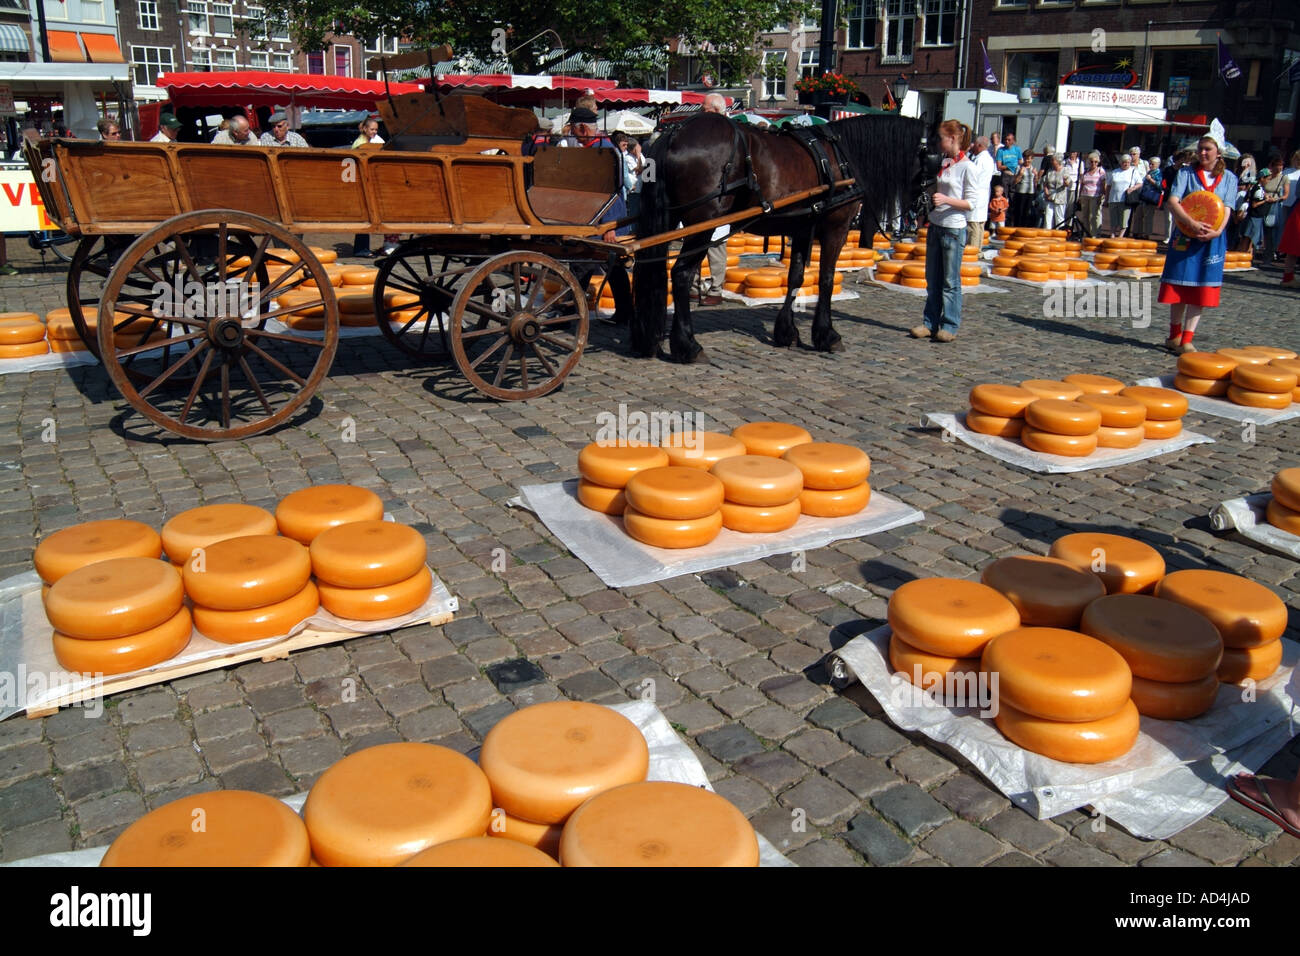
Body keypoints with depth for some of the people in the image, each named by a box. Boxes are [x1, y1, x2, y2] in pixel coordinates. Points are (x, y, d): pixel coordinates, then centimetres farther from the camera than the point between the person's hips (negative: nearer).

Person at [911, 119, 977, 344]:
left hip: (954, 229, -7)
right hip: (935, 225, 7)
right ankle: (931, 323, 17)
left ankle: (950, 326, 6)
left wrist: (946, 200, -24)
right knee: (932, 279, 10)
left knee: (950, 280, -1)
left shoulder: (967, 167, -10)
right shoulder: (943, 163, 10)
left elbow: (971, 203, -13)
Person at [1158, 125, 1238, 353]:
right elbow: (1173, 201, -11)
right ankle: (1175, 336, 15)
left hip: (1212, 240, 1)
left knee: (1200, 290, -1)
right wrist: (1192, 223, -26)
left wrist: (1217, 231, -20)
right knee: (1179, 285, 2)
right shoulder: (1187, 172, 1)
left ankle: (1186, 340, 0)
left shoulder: (1229, 178, 7)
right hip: (1184, 237, -1)